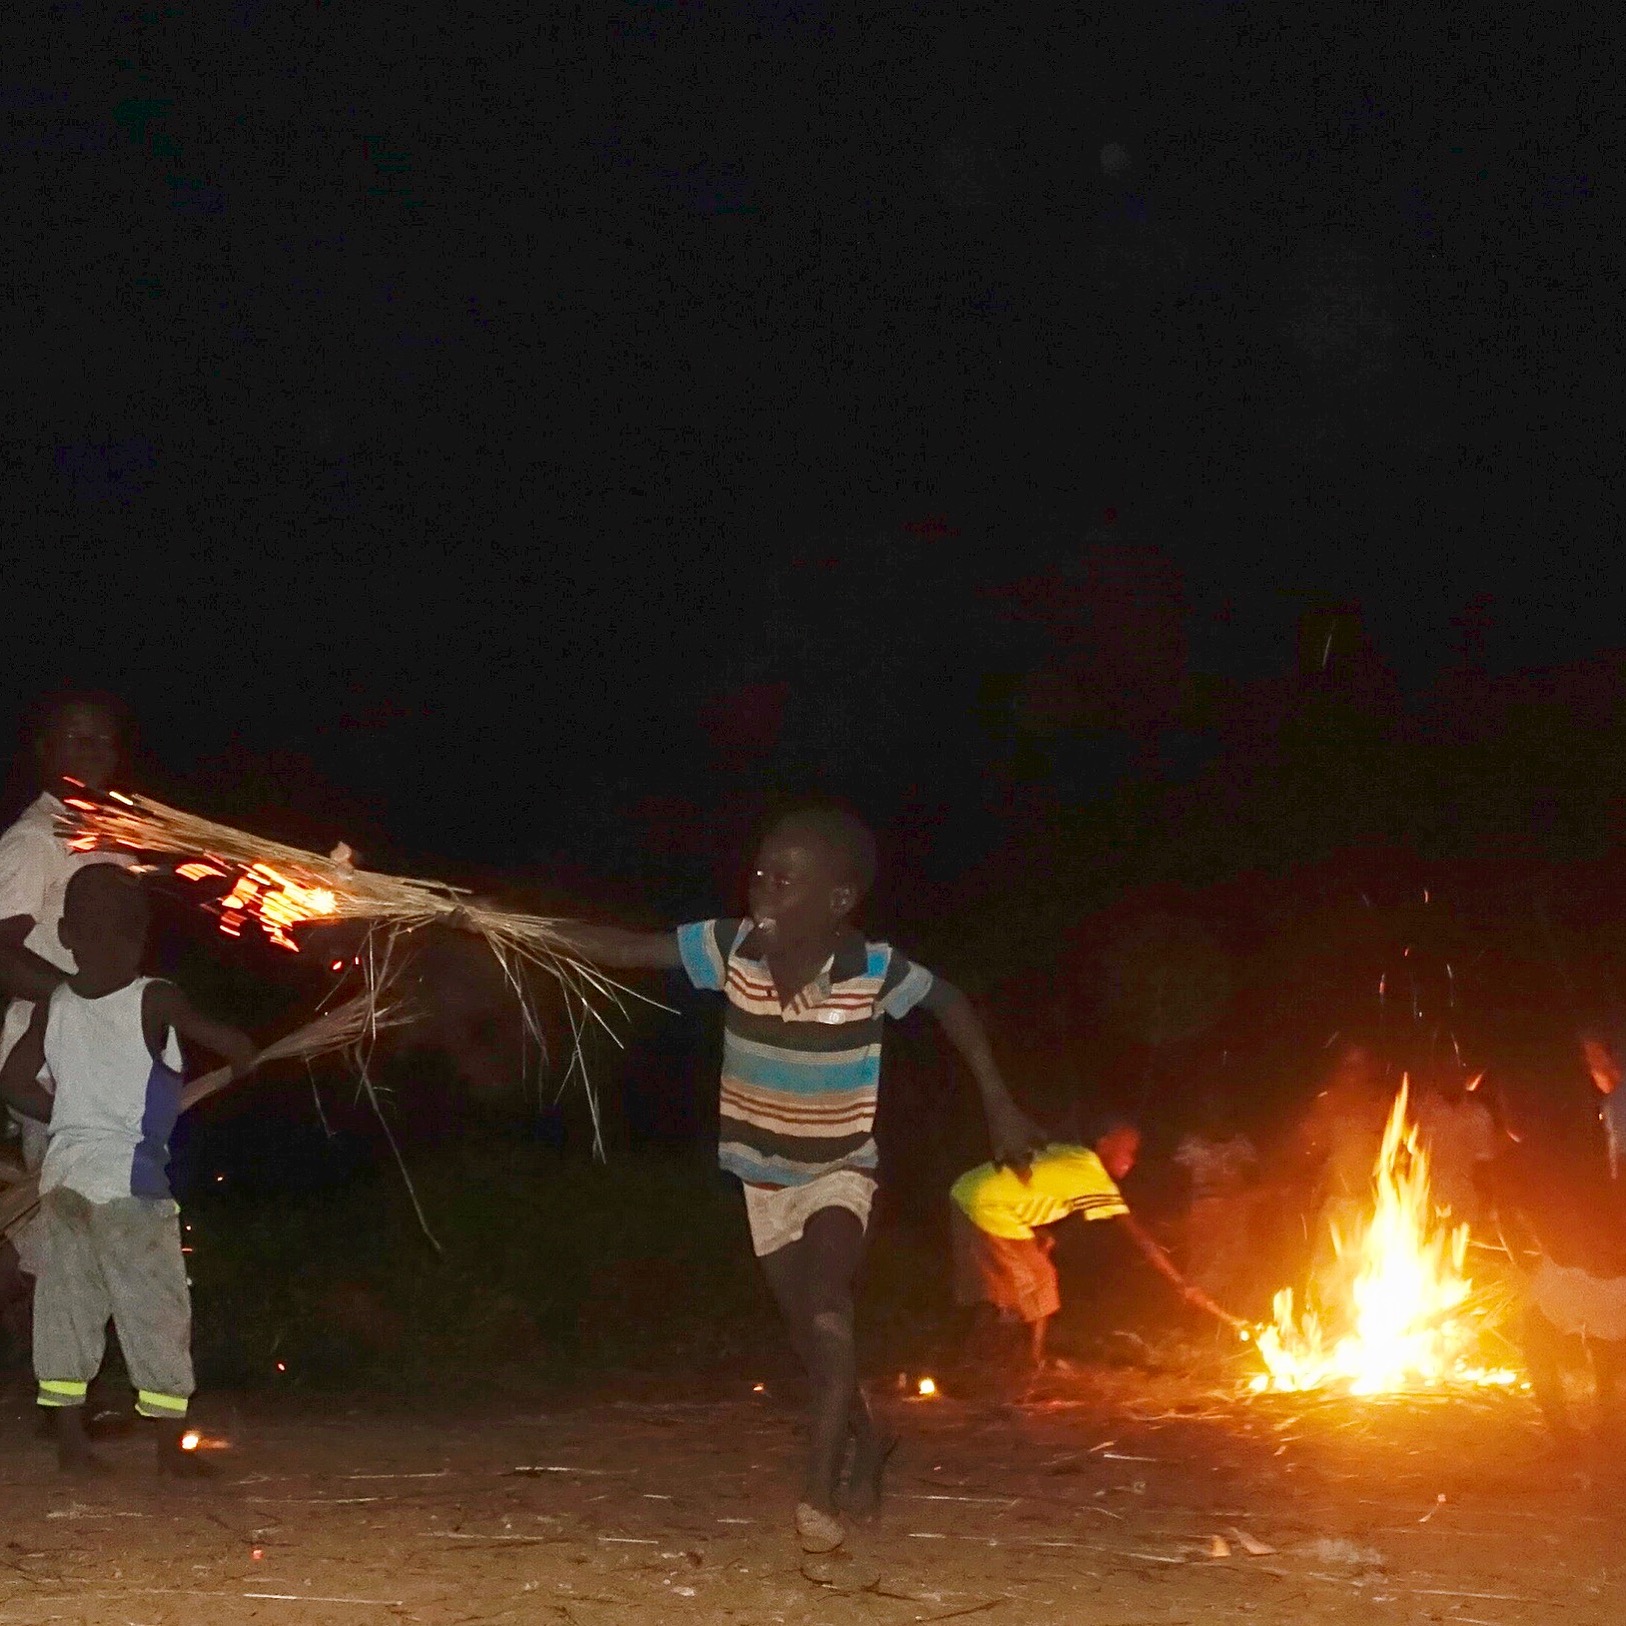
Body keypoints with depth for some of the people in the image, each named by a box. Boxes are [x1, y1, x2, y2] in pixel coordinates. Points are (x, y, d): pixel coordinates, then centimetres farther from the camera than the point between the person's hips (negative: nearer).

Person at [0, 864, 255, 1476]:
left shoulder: (52, 1007, 4)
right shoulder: (155, 1001, -9)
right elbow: (236, 1047, -11)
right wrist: (239, 1058, 11)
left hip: (63, 1177, 4)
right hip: (130, 1180, -4)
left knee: (65, 1311, 9)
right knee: (157, 1313, 3)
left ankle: (70, 1442, 9)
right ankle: (171, 1446, 5)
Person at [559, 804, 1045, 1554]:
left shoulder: (875, 969, -25)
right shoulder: (730, 947, -19)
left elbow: (952, 1004, -7)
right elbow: (625, 947, -20)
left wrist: (1000, 1108, -6)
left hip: (839, 1169, -4)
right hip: (765, 1173, 4)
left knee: (825, 1300, -27)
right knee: (810, 1332, 13)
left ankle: (819, 1489, -24)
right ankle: (868, 1445, 39)